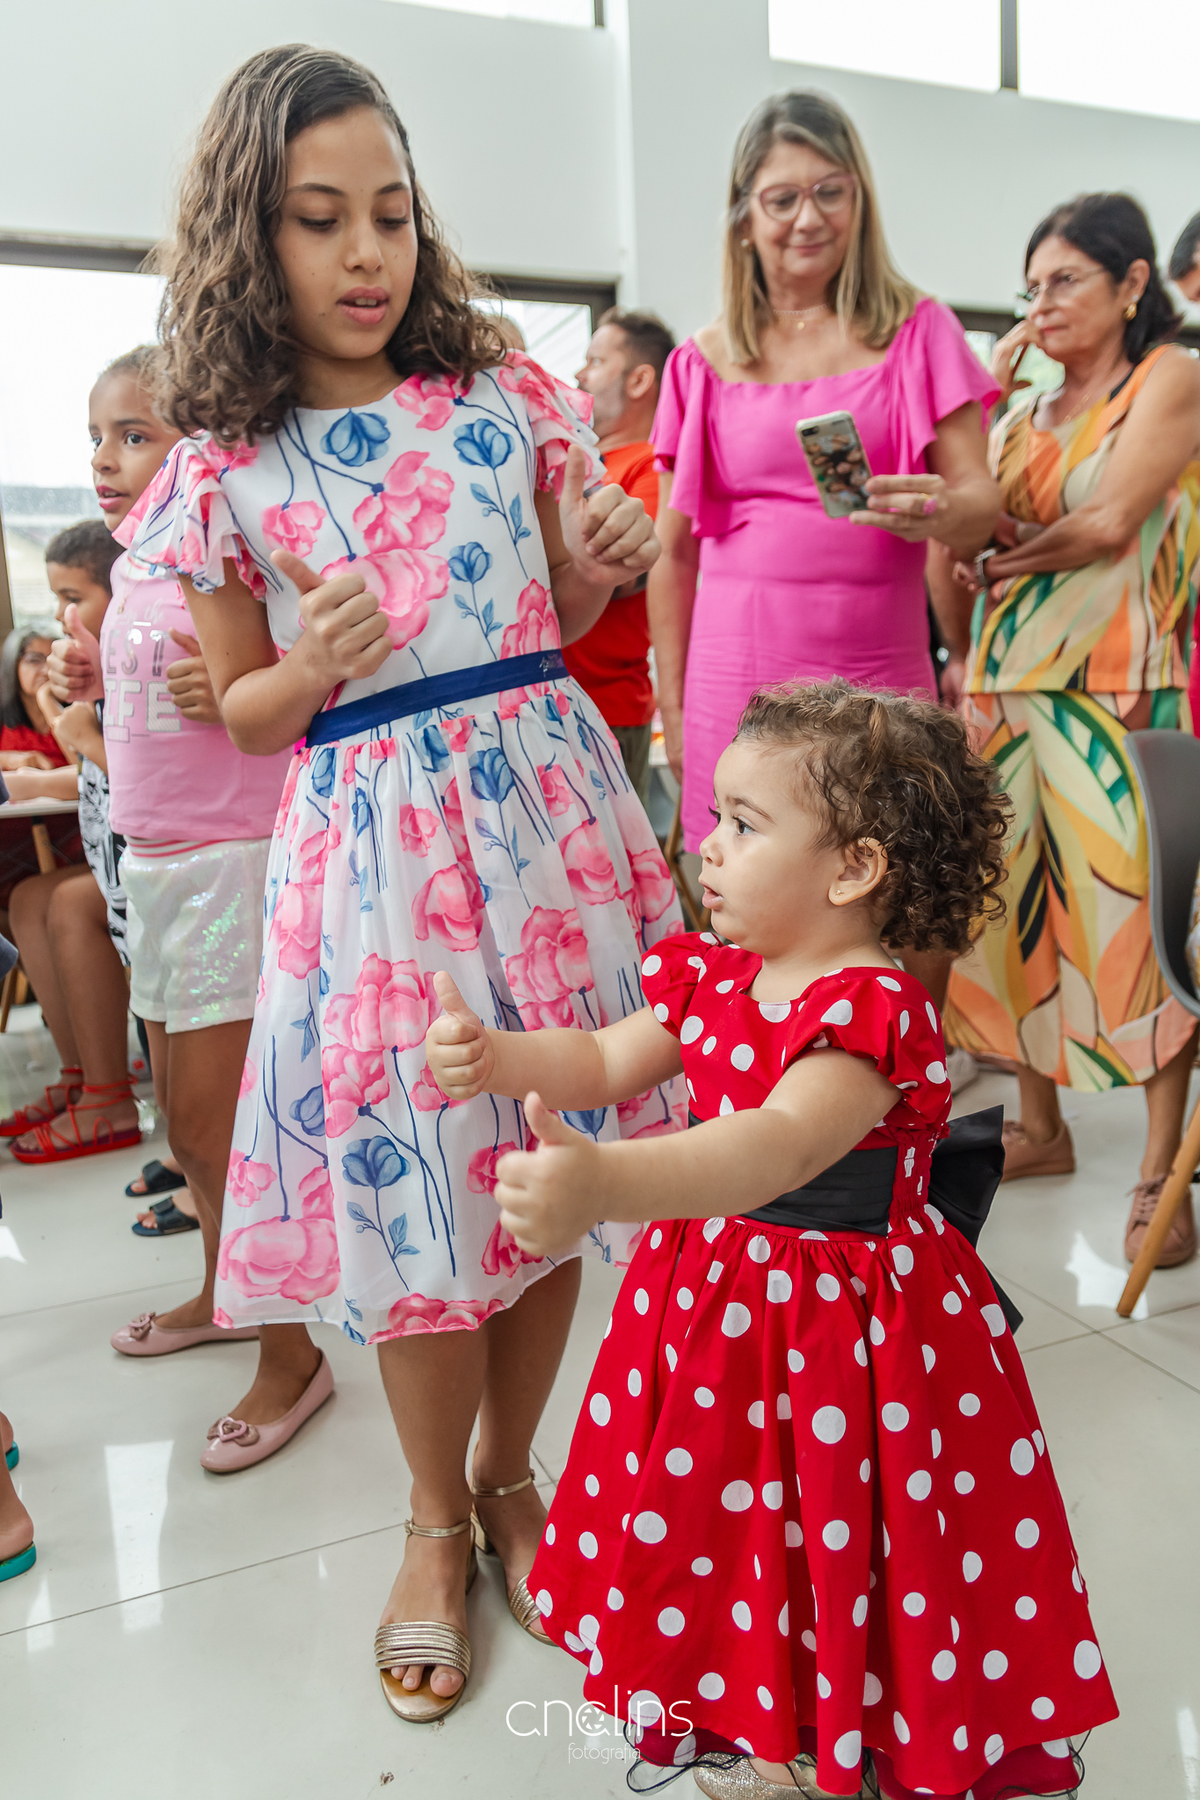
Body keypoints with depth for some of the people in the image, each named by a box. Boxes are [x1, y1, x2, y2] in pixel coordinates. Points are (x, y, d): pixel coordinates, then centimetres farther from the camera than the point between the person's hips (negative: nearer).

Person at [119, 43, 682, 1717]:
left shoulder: (509, 395, 7)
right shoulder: (226, 466, 3)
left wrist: (605, 566, -6)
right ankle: (436, 1520, 30)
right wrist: (314, 669, -11)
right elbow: (242, 709, 9)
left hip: (543, 795, 2)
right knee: (411, 1173, 4)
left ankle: (510, 1474, 33)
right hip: (373, 837, -1)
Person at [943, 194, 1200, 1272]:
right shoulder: (1033, 409, 20)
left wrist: (1002, 556, -2)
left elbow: (1112, 519, -11)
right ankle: (1042, 1125, 24)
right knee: (1021, 907, 8)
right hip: (1012, 678, 6)